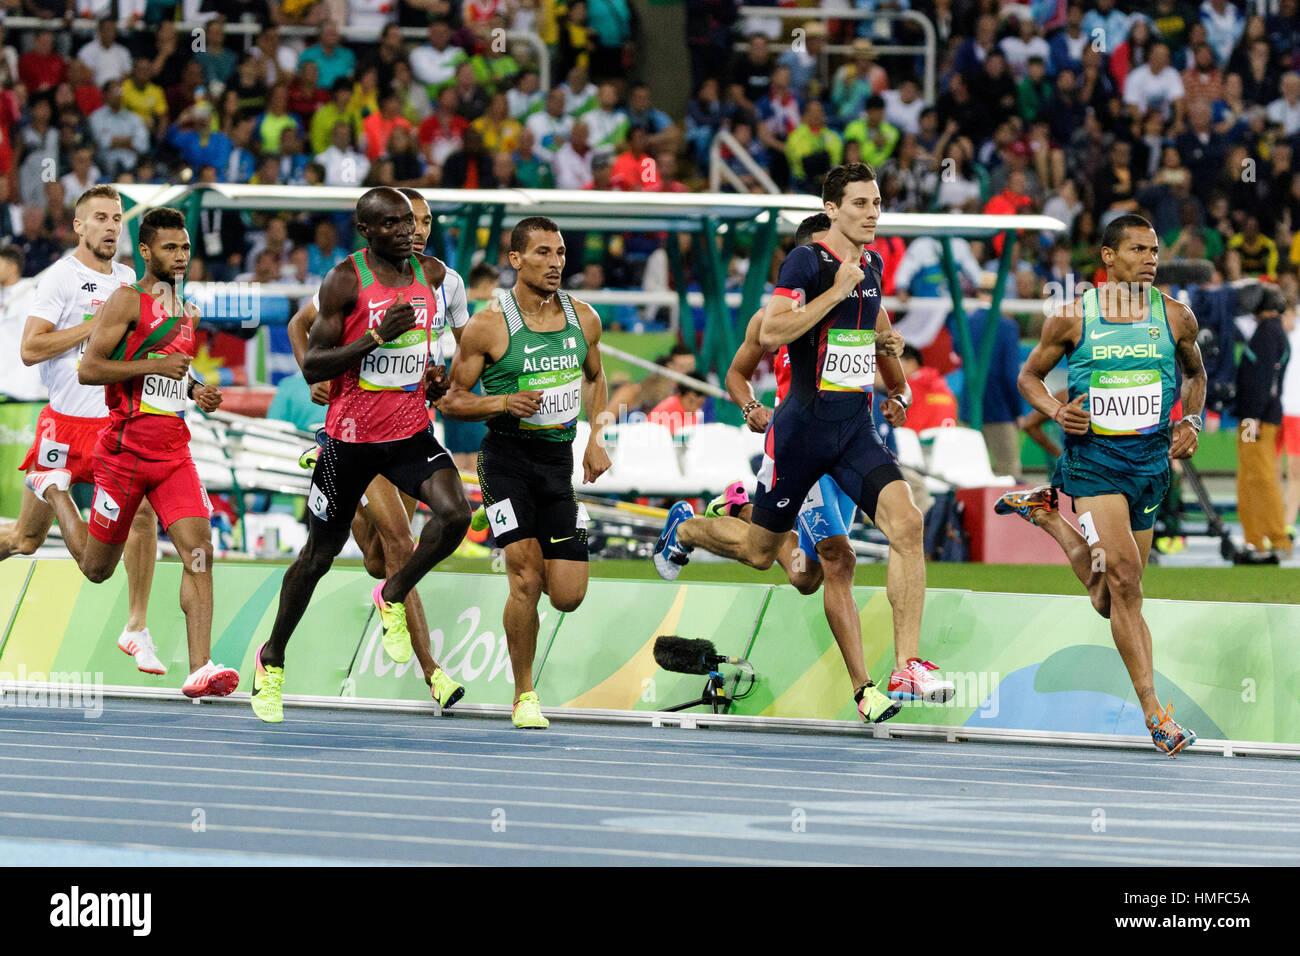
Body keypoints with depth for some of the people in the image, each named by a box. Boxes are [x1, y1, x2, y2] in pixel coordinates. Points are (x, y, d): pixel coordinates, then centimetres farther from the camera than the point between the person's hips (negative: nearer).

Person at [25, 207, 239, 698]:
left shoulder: (188, 312, 15)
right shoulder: (127, 301, -8)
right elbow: (88, 369, -15)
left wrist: (197, 390, 9)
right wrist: (156, 366, -21)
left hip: (174, 450, 5)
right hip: (125, 449, -5)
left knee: (198, 551, -15)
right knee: (97, 567, 10)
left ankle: (200, 669, -20)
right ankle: (52, 488, 40)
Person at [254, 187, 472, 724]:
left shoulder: (431, 274, 3)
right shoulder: (345, 281, -13)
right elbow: (311, 367, -14)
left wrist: (433, 374, 5)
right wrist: (375, 338, -25)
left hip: (412, 433, 4)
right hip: (351, 437, -4)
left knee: (454, 513, -22)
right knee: (320, 553, 7)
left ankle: (392, 599, 4)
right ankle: (272, 659, 27)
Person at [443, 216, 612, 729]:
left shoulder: (583, 318, 5)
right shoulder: (489, 325, -8)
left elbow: (594, 378, 23)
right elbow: (451, 399, -3)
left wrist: (595, 439, 9)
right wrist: (504, 403, -20)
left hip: (558, 459, 4)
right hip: (507, 458, -4)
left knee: (568, 596, -1)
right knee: (526, 580, -13)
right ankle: (524, 696, 4)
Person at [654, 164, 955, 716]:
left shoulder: (871, 266, 10)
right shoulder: (806, 262, -12)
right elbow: (771, 333, -24)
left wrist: (898, 386, 35)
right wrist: (836, 290, -22)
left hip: (857, 429, 5)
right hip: (805, 426, -5)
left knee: (906, 525, -18)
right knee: (760, 551, 10)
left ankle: (906, 669, -19)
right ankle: (684, 528, 45)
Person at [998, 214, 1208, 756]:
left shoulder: (1175, 317, 2)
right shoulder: (1073, 317, -4)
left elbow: (1196, 373, 21)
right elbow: (1030, 375, 9)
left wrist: (1192, 421, 3)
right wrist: (1055, 411, -11)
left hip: (1151, 460, 4)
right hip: (1093, 454, -3)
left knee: (1111, 600, 10)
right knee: (1123, 575, -20)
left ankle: (1047, 513, 36)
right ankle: (1154, 713, -18)